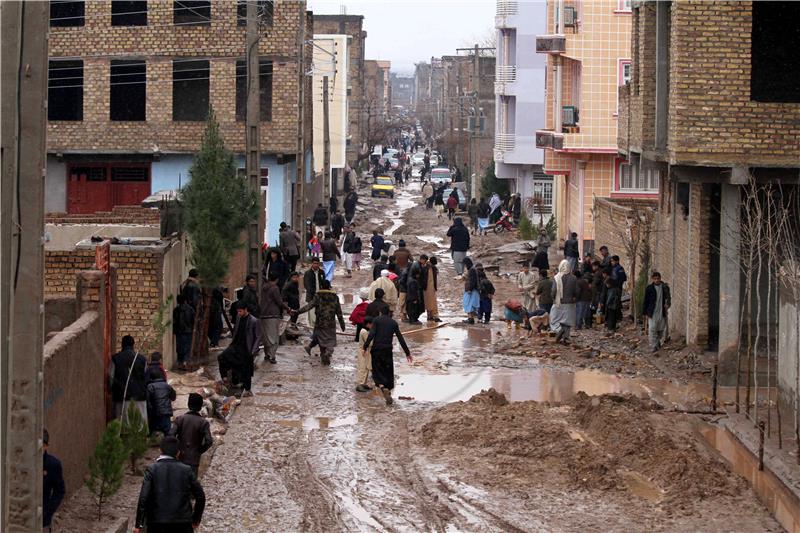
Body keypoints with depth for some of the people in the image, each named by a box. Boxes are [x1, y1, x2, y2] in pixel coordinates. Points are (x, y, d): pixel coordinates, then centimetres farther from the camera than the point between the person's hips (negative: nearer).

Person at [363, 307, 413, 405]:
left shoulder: (376, 320, 1)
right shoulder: (393, 323, 9)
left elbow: (371, 334, -13)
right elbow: (401, 339, 9)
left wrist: (365, 347, -14)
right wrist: (407, 353, 13)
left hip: (376, 350, -2)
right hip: (388, 351, 2)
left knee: (377, 372, 4)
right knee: (389, 373, 12)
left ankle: (383, 387, -23)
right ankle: (389, 395, 11)